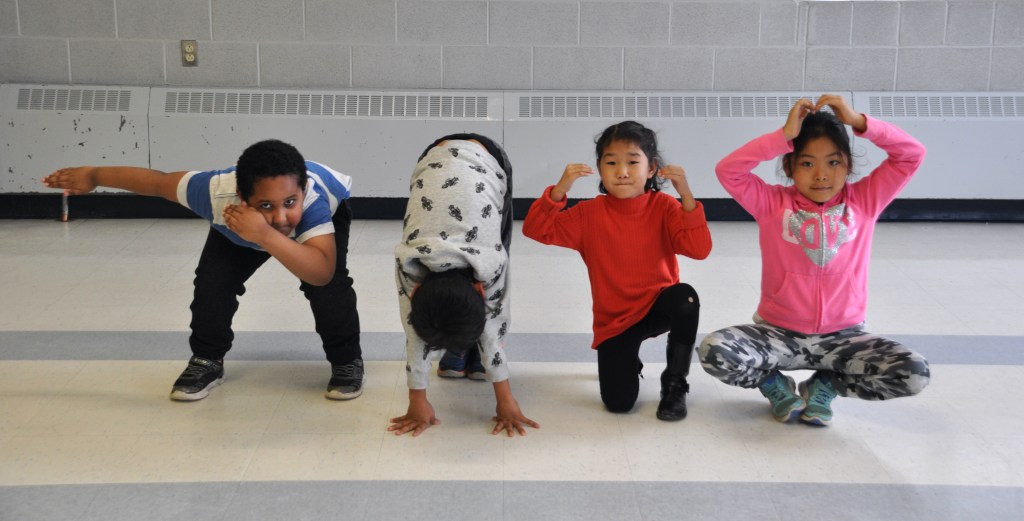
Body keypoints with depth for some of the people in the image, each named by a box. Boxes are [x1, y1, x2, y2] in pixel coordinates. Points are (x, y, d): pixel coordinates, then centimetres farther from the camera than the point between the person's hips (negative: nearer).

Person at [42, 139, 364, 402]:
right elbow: (157, 182, -23)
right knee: (213, 279, -14)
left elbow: (322, 273, -60)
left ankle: (346, 362, 1)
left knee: (328, 285, -25)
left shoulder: (315, 199, -49)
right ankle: (207, 360, 12)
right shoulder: (217, 191, -42)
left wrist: (266, 236, -72)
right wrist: (92, 176, -9)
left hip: (324, 217, -2)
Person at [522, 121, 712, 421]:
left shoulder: (663, 207, -9)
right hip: (614, 321, 0)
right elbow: (536, 230, -13)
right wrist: (560, 190, -28)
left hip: (658, 306, 0)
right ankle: (627, 361, 24)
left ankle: (674, 383, -12)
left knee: (685, 297, -36)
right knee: (618, 402, -16)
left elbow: (699, 249, -22)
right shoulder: (590, 214, -6)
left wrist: (685, 194, -32)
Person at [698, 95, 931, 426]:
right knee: (714, 353, -29)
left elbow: (912, 155, -7)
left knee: (914, 374, -23)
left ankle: (826, 384, 4)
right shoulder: (773, 204, -4)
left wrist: (858, 122, -17)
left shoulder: (865, 201, -1)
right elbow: (727, 171, -18)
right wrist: (784, 136, -21)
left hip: (841, 335, 1)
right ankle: (774, 383, 4)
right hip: (779, 332, -1)